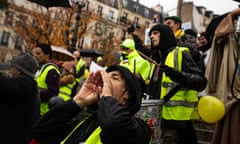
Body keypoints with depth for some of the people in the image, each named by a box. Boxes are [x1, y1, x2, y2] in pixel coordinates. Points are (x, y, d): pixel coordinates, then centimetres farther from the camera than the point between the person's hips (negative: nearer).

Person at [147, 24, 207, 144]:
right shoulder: (157, 58, 18)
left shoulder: (180, 53, -5)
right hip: (161, 114, 7)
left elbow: (201, 81, -14)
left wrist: (178, 75, -30)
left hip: (177, 116, -7)